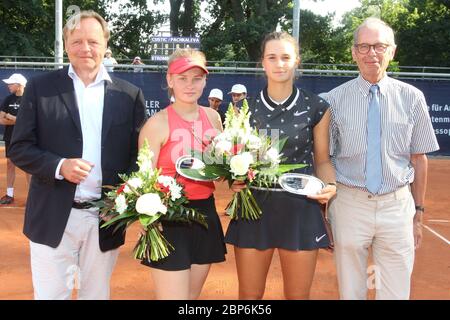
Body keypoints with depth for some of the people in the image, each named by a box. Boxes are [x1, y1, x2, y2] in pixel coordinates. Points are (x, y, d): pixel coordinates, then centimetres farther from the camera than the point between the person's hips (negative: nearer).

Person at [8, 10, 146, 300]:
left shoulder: (130, 95, 4)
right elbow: (20, 148, 1)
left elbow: (138, 154, 5)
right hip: (54, 218, -1)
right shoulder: (41, 87, 1)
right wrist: (59, 166, -17)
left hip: (107, 218, 1)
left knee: (97, 294, 16)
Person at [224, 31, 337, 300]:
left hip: (300, 210, -1)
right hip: (254, 208, 1)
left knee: (298, 295, 14)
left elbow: (323, 160, 7)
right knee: (249, 295, 13)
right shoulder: (246, 108, 4)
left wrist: (330, 186, -12)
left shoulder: (317, 107, 1)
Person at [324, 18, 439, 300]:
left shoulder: (412, 98, 1)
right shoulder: (336, 99, -2)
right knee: (351, 292, 14)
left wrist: (418, 212, 7)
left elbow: (419, 159, 5)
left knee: (397, 293, 8)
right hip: (350, 203, 0)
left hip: (397, 205, 1)